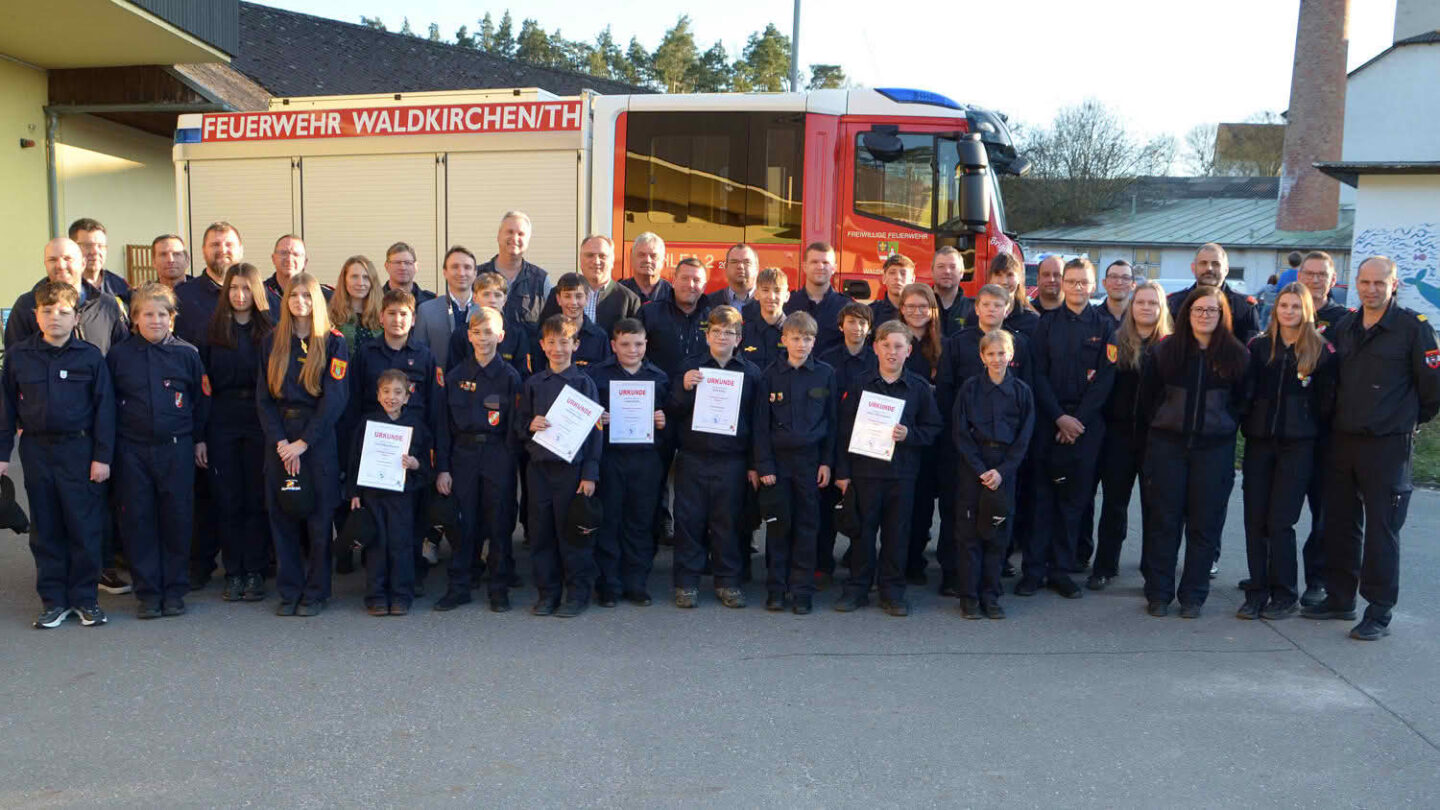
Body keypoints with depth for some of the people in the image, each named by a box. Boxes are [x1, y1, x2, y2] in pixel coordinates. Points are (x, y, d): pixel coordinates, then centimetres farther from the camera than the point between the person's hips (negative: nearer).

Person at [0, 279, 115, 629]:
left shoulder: (91, 356, -4)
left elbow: (104, 408, -3)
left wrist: (102, 455, -6)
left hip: (79, 450, -2)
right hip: (36, 451, 3)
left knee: (85, 528, 1)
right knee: (45, 530, 9)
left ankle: (84, 599, 13)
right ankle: (53, 600, 18)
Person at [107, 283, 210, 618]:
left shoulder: (187, 354, 2)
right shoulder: (118, 355, 3)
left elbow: (201, 399, 9)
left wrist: (199, 440, 9)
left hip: (177, 448, -1)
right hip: (132, 450, 1)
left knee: (177, 519, 3)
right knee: (137, 521, 3)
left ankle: (174, 590, 14)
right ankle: (148, 592, 13)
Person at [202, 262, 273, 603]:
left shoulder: (269, 329, 3)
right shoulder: (213, 330, 7)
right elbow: (203, 379, 6)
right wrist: (201, 431, -1)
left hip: (259, 421, -1)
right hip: (222, 421, 1)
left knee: (257, 497, 1)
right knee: (228, 498, 4)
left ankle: (255, 571, 9)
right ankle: (233, 572, 12)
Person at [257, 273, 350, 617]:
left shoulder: (333, 343, -1)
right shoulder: (272, 342, 9)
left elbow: (335, 397, -8)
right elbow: (263, 395, 4)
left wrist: (304, 442, -12)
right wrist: (279, 441, -8)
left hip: (318, 437, -3)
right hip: (279, 436, 3)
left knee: (318, 515, 0)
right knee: (282, 514, 5)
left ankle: (315, 592, 11)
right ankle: (289, 591, 15)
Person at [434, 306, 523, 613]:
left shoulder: (510, 376, 0)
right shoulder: (456, 376, 6)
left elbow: (515, 426, -2)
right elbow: (445, 424, 6)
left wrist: (510, 463, -10)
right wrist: (442, 467, 0)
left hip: (498, 457, -2)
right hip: (462, 454, 2)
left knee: (499, 523, 3)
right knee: (462, 523, 4)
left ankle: (500, 589, 14)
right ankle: (458, 587, 15)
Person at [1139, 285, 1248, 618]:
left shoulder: (1237, 355, 2)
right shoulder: (1164, 351, 3)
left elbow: (1243, 402, 8)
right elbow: (1147, 395, 8)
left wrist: (1226, 428, 2)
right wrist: (1162, 425, 5)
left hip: (1215, 449, 0)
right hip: (1167, 444, 0)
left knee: (1205, 522, 3)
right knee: (1163, 519, 2)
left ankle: (1193, 595, 13)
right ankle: (1158, 593, 11)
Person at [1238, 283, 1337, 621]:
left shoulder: (1320, 350, 2)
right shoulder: (1259, 345, 8)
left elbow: (1327, 401, 2)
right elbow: (1245, 389, 8)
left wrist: (1317, 433, -3)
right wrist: (1244, 422, -2)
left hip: (1298, 444, -3)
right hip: (1259, 440, 3)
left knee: (1280, 522, -4)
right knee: (1254, 520, 2)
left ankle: (1285, 595, 9)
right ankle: (1257, 591, 12)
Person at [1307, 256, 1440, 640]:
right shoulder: (1343, 328, 10)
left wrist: (1407, 421, 6)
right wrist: (1340, 419, 13)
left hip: (1387, 445, -6)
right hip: (1342, 440, 6)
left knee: (1382, 529, -2)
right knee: (1340, 523, 12)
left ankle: (1379, 612, 6)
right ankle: (1339, 598, 24)